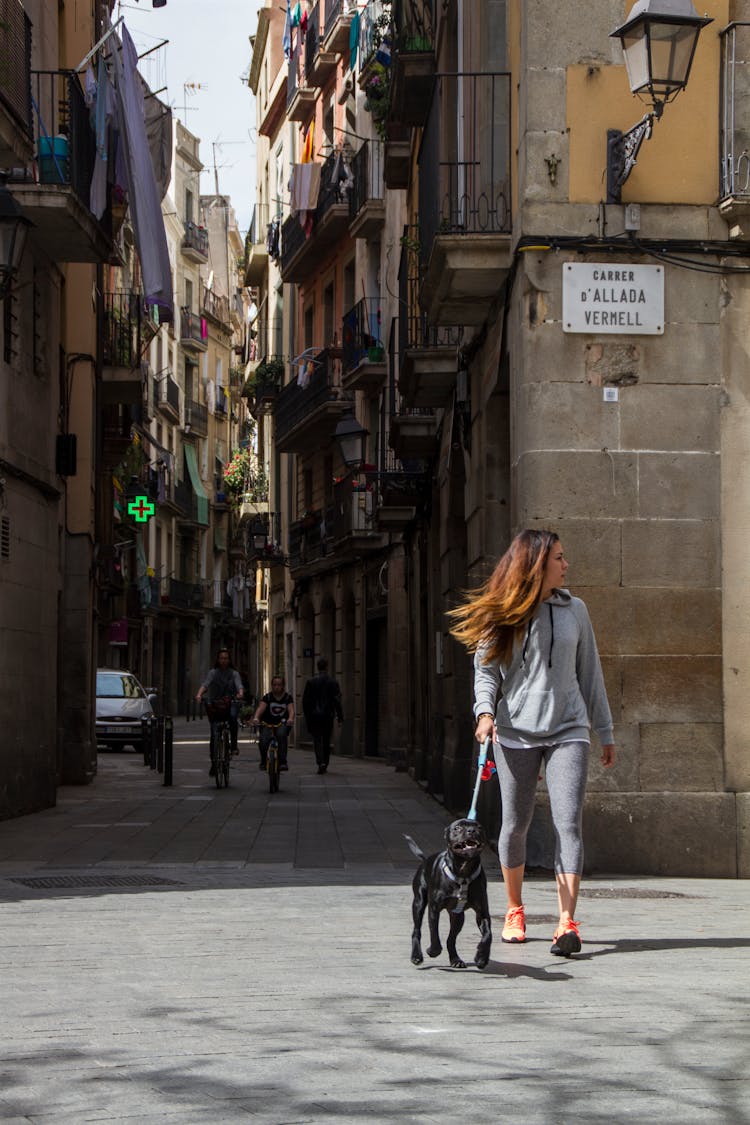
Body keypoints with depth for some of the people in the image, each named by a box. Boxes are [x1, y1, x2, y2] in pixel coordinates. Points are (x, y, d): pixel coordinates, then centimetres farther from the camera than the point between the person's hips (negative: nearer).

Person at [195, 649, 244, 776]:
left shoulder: (234, 673, 6)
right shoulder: (213, 672, 4)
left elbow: (239, 685, -11)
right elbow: (205, 684, -13)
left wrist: (240, 693, -35)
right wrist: (199, 694, -33)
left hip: (230, 703, 0)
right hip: (215, 704, 0)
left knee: (233, 716, -35)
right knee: (214, 734, -8)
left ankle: (234, 745, -23)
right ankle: (214, 763, 2)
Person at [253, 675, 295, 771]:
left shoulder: (287, 697, 3)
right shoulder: (267, 697, 2)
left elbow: (291, 710, -12)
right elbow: (260, 708, -14)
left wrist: (290, 719, -35)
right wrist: (256, 718, -35)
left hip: (282, 724, 0)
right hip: (268, 723, 0)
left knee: (281, 734, -34)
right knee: (263, 741, -25)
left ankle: (282, 762, -29)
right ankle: (263, 761, 3)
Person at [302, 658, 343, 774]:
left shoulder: (311, 681, -2)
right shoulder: (332, 682, -3)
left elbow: (305, 700, 1)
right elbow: (337, 700, -6)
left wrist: (307, 715, 10)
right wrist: (340, 717, -3)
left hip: (314, 716, -1)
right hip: (328, 715, 1)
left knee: (317, 740, -1)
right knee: (326, 741, 13)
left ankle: (321, 762, -21)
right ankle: (325, 765, 18)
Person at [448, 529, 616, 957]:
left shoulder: (574, 610, 9)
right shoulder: (500, 616, 1)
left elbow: (589, 673, 14)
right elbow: (486, 671, 2)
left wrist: (606, 732, 15)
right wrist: (485, 711, -17)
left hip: (567, 731, 1)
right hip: (516, 733, -1)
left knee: (569, 824, -12)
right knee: (515, 825, 7)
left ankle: (567, 923, -16)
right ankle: (515, 911, 27)